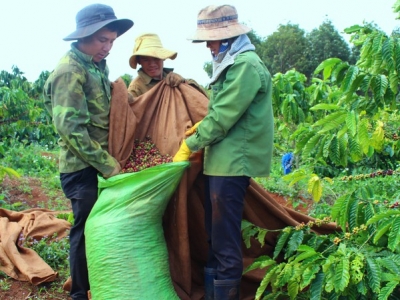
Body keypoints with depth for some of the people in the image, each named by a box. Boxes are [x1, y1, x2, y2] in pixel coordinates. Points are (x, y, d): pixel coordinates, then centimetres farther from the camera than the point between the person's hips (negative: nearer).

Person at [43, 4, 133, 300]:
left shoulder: (98, 66, 10)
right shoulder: (69, 71, -16)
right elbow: (71, 128, -21)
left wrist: (110, 160, 8)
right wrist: (108, 165, -19)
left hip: (100, 163, 8)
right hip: (83, 166, -8)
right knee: (87, 229, 1)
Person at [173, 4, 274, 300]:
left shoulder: (246, 65, -15)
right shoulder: (231, 63, 16)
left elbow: (223, 117, -18)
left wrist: (189, 145, -11)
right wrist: (202, 126, 7)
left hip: (232, 163, -10)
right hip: (219, 161, 10)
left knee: (225, 241, -2)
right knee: (215, 235, 17)